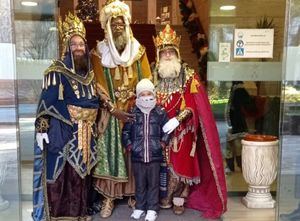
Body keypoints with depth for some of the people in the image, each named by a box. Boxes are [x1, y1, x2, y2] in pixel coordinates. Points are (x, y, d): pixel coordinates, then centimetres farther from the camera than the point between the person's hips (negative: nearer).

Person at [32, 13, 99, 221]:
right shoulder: (57, 71, -7)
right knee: (61, 171, -2)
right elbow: (47, 101, -10)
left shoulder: (89, 72, 11)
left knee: (82, 170, 11)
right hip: (62, 130, -5)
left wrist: (93, 125, 16)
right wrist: (41, 129, -16)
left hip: (86, 131, 6)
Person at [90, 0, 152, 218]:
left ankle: (134, 193, 18)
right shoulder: (99, 53, -1)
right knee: (111, 150, -2)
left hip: (135, 110, 2)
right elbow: (99, 85, -6)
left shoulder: (138, 50, 5)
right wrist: (114, 110, -15)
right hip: (111, 111, -2)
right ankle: (109, 197, 7)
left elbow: (147, 80, 3)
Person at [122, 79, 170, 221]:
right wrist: (128, 145, -2)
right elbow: (125, 131, 6)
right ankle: (139, 207, 30)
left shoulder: (160, 113, 0)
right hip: (137, 156, 1)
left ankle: (152, 209, 23)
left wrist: (163, 142, -2)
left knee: (153, 183, 9)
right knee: (140, 183, 14)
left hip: (155, 155, 0)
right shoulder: (132, 113, 0)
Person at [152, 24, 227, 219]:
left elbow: (194, 106, -12)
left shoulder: (190, 76, -5)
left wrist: (177, 120, -24)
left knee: (182, 164, 2)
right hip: (161, 131, 3)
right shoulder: (155, 77, 6)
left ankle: (170, 197, 21)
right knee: (165, 164, 5)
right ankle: (178, 198, 22)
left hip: (182, 131, -3)